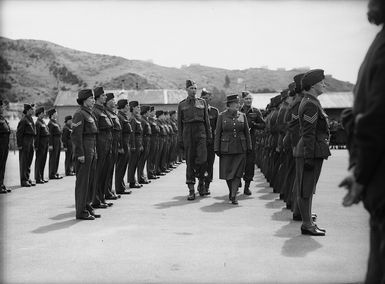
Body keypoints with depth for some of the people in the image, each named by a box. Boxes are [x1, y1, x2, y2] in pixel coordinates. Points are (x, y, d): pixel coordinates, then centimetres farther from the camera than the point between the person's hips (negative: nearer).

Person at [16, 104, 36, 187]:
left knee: (29, 161, 13)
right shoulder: (23, 120, -12)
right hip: (24, 143, -9)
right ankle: (23, 180, 2)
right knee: (23, 162, -2)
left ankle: (27, 179, 20)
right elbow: (19, 133, -15)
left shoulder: (31, 119, 15)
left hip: (30, 142, 9)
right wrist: (19, 145, -17)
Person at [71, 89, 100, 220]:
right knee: (82, 181, -4)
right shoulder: (79, 114, -12)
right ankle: (81, 212, 1)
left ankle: (87, 207, 22)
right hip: (84, 152, -9)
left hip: (92, 151, 10)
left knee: (90, 180, 13)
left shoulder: (89, 114, 17)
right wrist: (80, 154, -22)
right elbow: (76, 135, -18)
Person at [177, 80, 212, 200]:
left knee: (202, 160, -14)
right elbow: (179, 123, 9)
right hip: (187, 132, 0)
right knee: (189, 162, 0)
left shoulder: (202, 102, 11)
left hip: (200, 131, 0)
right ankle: (191, 190, 4)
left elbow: (207, 120, 12)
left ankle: (201, 182, 16)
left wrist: (209, 135, 6)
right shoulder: (181, 104, 9)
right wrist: (180, 139, 3)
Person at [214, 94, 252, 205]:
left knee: (237, 172, -4)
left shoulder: (242, 116, 5)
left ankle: (233, 195, -3)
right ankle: (231, 191, 27)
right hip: (226, 148, -1)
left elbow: (247, 133, 9)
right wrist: (216, 149, -3)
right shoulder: (222, 116, 0)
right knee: (227, 173, 5)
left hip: (240, 149, 1)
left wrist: (249, 147, 5)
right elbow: (217, 133, 1)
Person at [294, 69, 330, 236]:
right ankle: (307, 225, 1)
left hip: (314, 153, 10)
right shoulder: (311, 104, -15)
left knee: (308, 189, 14)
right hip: (311, 153, -10)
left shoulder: (308, 102, 17)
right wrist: (309, 158, -22)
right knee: (306, 190, -4)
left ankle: (308, 222, 22)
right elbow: (308, 134, -20)